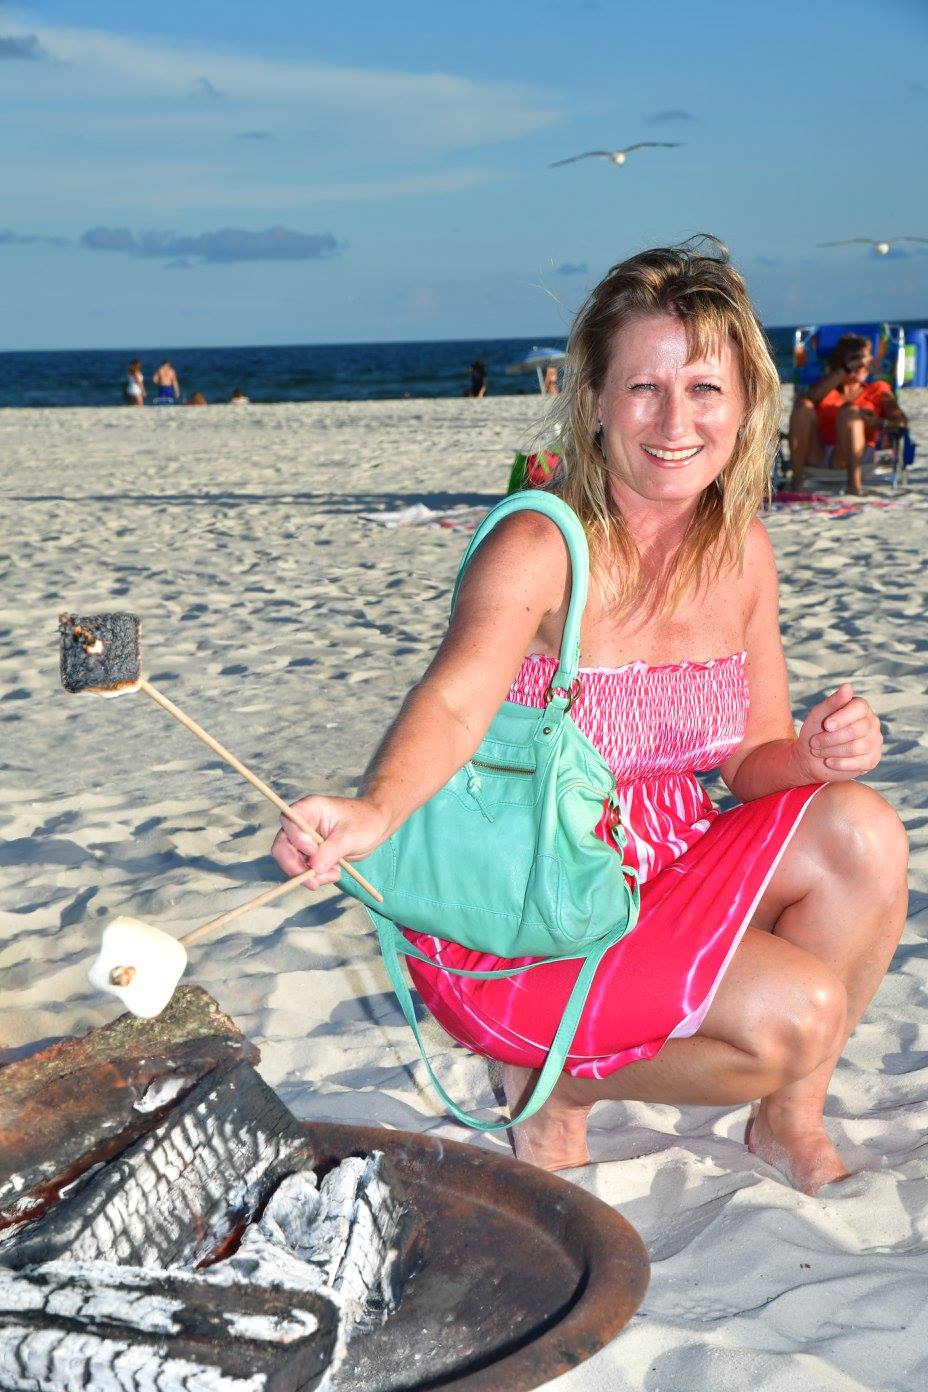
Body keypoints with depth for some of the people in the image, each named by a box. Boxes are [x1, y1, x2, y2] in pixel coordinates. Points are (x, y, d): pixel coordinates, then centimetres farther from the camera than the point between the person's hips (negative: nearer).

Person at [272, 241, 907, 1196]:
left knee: (861, 834, -15)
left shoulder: (742, 551, 0)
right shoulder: (540, 551, -20)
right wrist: (375, 810, -59)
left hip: (658, 878, 6)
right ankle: (553, 1086, 5)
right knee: (798, 1012, -22)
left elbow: (751, 761, 7)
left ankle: (790, 1123, 6)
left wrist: (813, 754, -16)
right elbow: (456, 700, -38)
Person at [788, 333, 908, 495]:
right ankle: (796, 480, -34)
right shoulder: (826, 390, 24)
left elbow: (902, 421, 7)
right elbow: (811, 396, -2)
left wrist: (879, 423, -14)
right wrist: (846, 369, -5)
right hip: (816, 456, 1)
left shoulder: (877, 390, 24)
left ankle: (855, 482, -42)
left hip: (852, 457, -1)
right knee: (803, 404, -20)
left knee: (849, 411, -27)